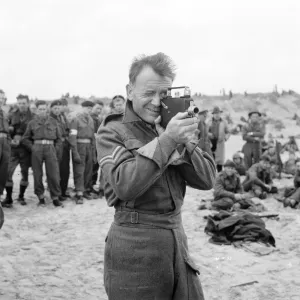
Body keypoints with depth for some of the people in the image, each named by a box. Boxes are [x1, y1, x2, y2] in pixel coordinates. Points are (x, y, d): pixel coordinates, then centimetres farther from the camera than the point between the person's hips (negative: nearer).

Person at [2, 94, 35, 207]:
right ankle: (8, 198, -2)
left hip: (26, 148, 0)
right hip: (13, 148, 0)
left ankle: (21, 196, 23)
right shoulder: (12, 116, 8)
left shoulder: (33, 117, 3)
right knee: (8, 172, -10)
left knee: (25, 173, 7)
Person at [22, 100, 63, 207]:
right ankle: (41, 197, 12)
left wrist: (57, 151, 3)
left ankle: (55, 198, 1)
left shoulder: (53, 122, 14)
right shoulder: (32, 123, 12)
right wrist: (32, 148, 0)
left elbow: (59, 138, 14)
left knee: (53, 174, -6)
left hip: (50, 148, 0)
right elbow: (25, 139, 13)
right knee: (37, 175, 1)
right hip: (37, 148, 0)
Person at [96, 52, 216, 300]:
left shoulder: (171, 128, 9)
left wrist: (183, 142, -12)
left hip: (177, 238, 5)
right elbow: (125, 185, -21)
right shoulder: (112, 133, -5)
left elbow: (207, 180, 3)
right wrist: (166, 140, -24)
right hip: (134, 245, -5)